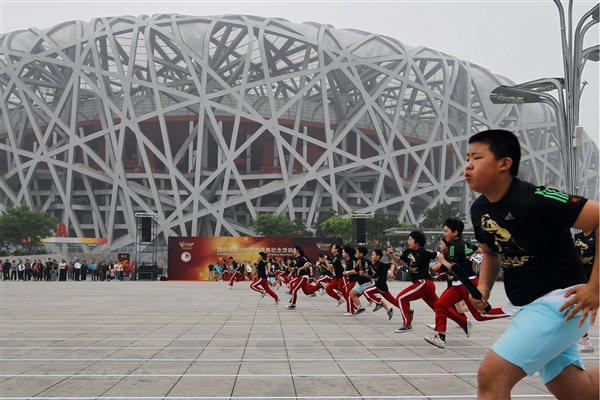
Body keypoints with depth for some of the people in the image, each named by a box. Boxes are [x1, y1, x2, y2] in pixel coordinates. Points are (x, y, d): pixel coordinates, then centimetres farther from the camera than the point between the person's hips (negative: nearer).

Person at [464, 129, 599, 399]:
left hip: (560, 302, -8)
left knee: (490, 377, -17)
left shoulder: (535, 199, -22)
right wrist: (484, 287, 4)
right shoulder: (479, 209, 3)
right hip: (526, 306, 9)